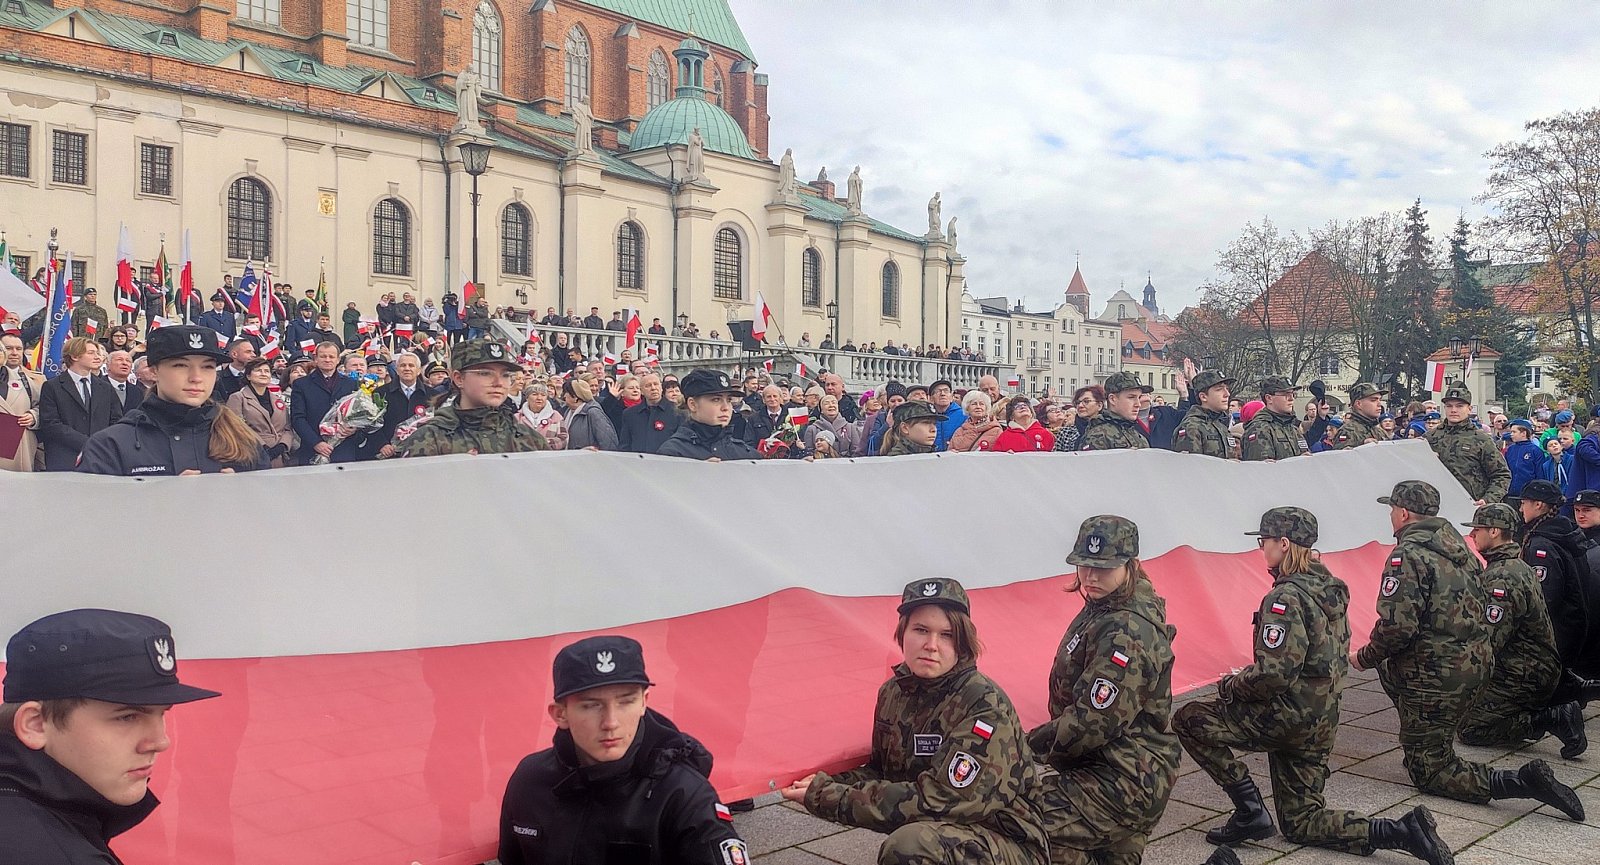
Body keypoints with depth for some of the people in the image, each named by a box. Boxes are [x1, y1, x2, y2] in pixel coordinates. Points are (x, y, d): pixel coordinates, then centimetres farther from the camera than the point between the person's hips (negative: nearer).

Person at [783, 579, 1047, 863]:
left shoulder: (985, 706, -19)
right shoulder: (894, 692, 2)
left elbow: (938, 801, -24)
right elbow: (881, 769, 15)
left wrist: (829, 798, -22)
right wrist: (828, 784, -6)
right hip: (937, 831, 6)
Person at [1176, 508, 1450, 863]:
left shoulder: (1286, 598, -19)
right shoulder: (1331, 588, 10)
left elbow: (1274, 674, -26)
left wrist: (1231, 686, -7)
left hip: (1288, 715, -9)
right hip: (1323, 720, 9)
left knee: (1190, 720, 0)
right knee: (1301, 823, 16)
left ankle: (1250, 811, -1)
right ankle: (1400, 831, 2)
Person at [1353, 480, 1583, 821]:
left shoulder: (1407, 556, -17)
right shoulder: (1456, 544, 11)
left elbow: (1397, 627, -25)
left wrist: (1364, 657, -5)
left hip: (1436, 675, -9)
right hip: (1477, 662, 9)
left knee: (1429, 772, 1)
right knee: (1389, 669, 31)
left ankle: (1522, 782, -16)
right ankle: (1419, 749, 29)